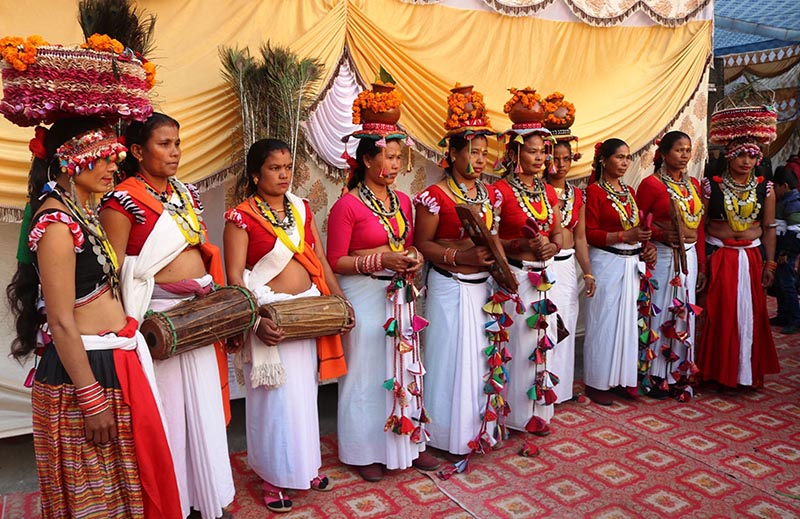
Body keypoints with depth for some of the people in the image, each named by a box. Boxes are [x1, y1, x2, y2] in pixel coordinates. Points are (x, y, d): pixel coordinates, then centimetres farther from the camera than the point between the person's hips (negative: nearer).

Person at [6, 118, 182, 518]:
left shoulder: (81, 212, 11)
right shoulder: (56, 222, -17)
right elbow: (60, 322, -20)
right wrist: (92, 399, -20)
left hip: (113, 361, 9)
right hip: (85, 368, -9)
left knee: (130, 479, 19)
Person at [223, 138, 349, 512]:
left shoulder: (302, 209, 7)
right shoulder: (242, 217, -10)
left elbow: (321, 261, 9)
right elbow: (234, 277, -15)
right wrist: (256, 321, -25)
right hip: (270, 315, -5)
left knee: (305, 392, 17)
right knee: (275, 397, 5)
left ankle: (306, 463, 36)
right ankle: (274, 477, 25)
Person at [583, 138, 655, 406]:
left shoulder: (630, 191, 14)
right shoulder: (594, 191, -7)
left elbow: (639, 228, 19)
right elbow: (590, 233, -12)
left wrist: (647, 246, 1)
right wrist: (624, 236, -21)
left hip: (632, 263, 7)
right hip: (607, 261, -7)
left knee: (628, 319, 11)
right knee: (604, 322, 0)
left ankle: (623, 378, 23)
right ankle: (598, 382, 12)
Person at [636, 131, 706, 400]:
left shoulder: (694, 184, 12)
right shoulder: (652, 183, -7)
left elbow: (698, 227, 14)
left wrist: (701, 265, 13)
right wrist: (661, 234, -22)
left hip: (689, 257, 6)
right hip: (662, 257, -6)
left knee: (684, 315, 9)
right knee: (659, 314, 0)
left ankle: (679, 374, 22)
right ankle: (655, 376, 14)